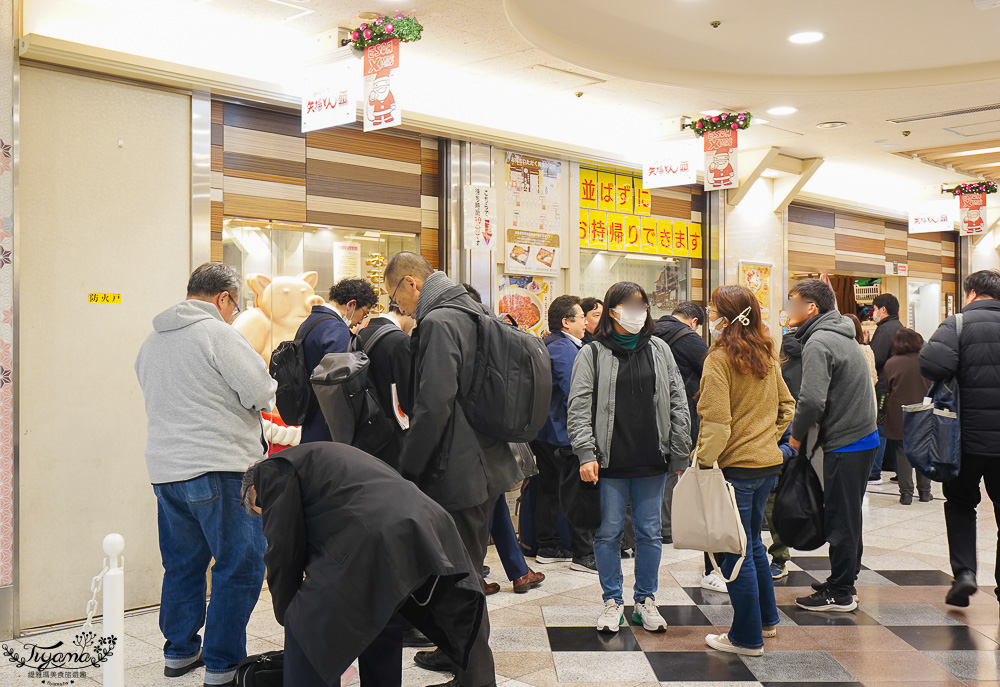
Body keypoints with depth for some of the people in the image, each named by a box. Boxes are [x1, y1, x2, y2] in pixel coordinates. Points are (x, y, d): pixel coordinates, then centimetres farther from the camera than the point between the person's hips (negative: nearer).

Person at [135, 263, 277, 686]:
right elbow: (262, 394, -15)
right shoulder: (218, 334, -11)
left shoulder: (152, 342, 14)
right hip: (218, 469, -8)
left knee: (183, 564, 19)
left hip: (165, 470, 8)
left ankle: (179, 652, 29)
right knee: (240, 569, 0)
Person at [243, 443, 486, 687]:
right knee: (379, 626, 31)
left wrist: (285, 613, 23)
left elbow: (283, 551, 8)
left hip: (374, 542, -9)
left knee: (305, 629, 6)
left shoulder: (272, 470, 14)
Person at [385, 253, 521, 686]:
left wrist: (407, 468, -14)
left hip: (457, 471, -10)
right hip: (487, 463, 10)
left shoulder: (438, 322, -17)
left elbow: (434, 406, -24)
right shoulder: (474, 312, 13)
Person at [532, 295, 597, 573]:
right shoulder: (565, 349, -17)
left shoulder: (546, 346, 14)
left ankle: (547, 547, 22)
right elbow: (574, 396, -21)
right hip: (564, 435, -10)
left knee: (549, 487, 14)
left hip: (543, 432, 10)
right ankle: (584, 554, 1)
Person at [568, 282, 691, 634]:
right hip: (610, 460, -2)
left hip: (652, 461, 2)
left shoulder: (659, 350, 9)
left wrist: (680, 454, 4)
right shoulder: (593, 354, 0)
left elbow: (678, 403, 9)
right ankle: (613, 601, 20)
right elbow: (579, 406, -3)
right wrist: (585, 454, -13)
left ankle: (646, 600, 24)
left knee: (649, 532, 9)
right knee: (609, 532, 6)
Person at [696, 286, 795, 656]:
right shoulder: (766, 355, 7)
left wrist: (701, 461, -13)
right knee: (753, 542, 22)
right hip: (769, 462, 8)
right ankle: (767, 618, 34)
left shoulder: (720, 358, -15)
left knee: (737, 550, 3)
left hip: (736, 465, -8)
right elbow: (786, 406, 15)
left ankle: (747, 637, 12)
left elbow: (716, 422, -20)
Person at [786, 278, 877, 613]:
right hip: (864, 437, 10)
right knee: (848, 516, 18)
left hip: (845, 444, -10)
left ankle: (840, 593, 8)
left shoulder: (818, 343, -17)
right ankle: (845, 579, 29)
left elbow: (812, 399, -27)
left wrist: (797, 435, -10)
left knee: (839, 519, 0)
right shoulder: (841, 336, 15)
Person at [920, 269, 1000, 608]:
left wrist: (956, 378, -3)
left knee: (960, 504, 16)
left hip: (970, 436, -2)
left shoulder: (960, 323, -9)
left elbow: (931, 364, -24)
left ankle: (964, 570, 1)